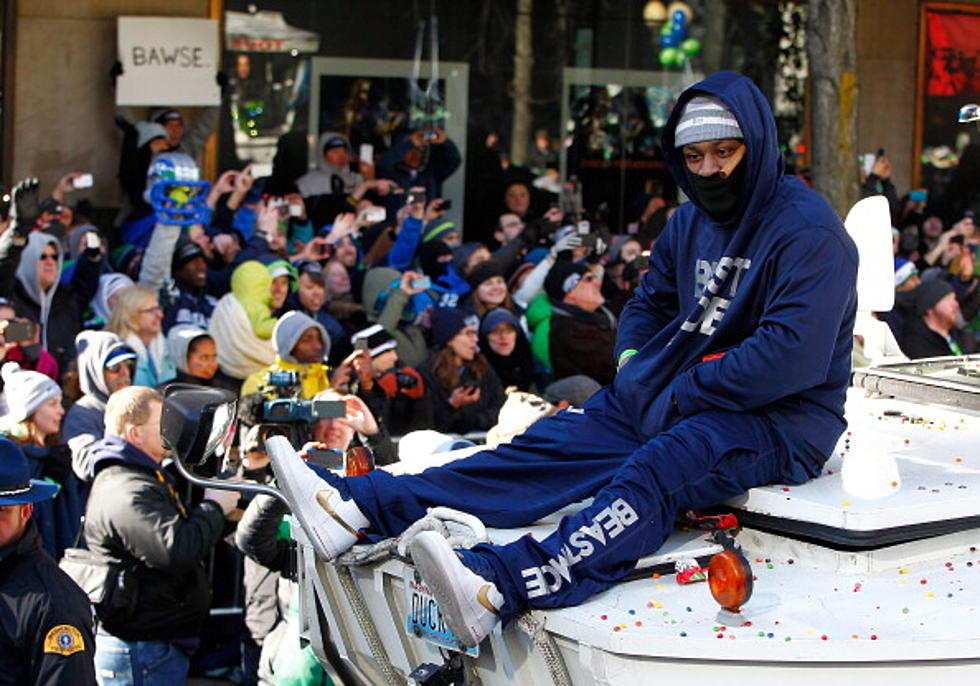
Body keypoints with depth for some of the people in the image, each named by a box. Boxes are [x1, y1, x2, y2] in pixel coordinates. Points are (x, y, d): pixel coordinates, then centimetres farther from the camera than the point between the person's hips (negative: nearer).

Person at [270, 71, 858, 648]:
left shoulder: (808, 231, -14)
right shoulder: (692, 221, 14)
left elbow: (790, 356, -24)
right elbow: (650, 303, 28)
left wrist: (680, 396, -17)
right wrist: (633, 364, 5)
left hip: (778, 419, -8)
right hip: (673, 401, 8)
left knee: (651, 473, -35)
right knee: (546, 449, -9)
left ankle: (498, 588, -59)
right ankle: (357, 507, -22)